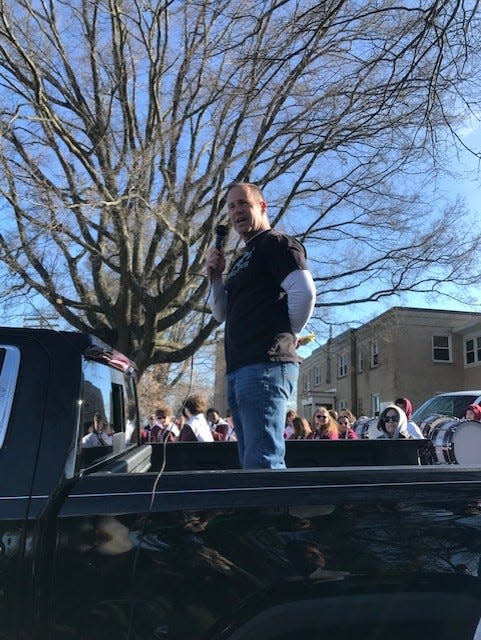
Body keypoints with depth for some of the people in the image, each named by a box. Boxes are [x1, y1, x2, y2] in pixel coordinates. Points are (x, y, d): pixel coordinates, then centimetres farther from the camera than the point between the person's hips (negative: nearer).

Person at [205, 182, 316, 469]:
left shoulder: (277, 243, -1)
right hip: (240, 369, 10)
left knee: (262, 461, -13)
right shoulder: (242, 259, 26)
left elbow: (304, 292, -16)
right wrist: (216, 277, 10)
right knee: (252, 459, 12)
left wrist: (288, 334, -3)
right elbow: (222, 313, 24)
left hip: (266, 364, -10)